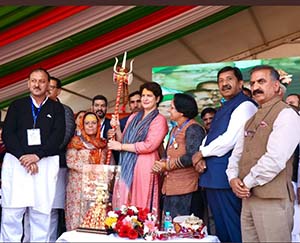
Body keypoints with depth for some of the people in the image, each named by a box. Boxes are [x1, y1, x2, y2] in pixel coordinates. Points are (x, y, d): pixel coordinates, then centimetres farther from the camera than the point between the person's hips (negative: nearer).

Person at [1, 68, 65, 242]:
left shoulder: (57, 108, 11)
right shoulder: (17, 105, 14)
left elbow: (58, 136, -1)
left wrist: (37, 155, -13)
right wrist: (22, 156, -10)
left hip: (46, 163, -1)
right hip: (16, 162, 1)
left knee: (41, 213, -1)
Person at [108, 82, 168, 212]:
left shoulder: (159, 120, -3)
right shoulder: (133, 117, 17)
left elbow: (149, 145, -14)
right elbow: (123, 141, 18)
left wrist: (121, 146, -8)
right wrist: (117, 128, 0)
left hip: (144, 167, -6)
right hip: (127, 167, 6)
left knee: (141, 207, -2)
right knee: (124, 205, 6)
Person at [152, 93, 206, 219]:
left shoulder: (193, 128, -11)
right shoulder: (174, 130, 20)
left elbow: (191, 156, -22)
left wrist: (167, 165, -11)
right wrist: (160, 165, 2)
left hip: (185, 189, -9)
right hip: (170, 187, 9)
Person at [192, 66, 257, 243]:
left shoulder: (245, 106, -11)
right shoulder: (223, 109, 19)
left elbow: (229, 140, -20)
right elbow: (210, 137, 19)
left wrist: (202, 153, -8)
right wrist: (201, 158, 0)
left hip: (225, 175, -9)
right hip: (211, 174, 10)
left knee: (231, 228, -2)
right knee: (219, 225, 19)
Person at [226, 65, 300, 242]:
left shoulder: (286, 114, -9)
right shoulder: (253, 120, 18)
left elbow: (275, 159, -20)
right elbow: (237, 153, 18)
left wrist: (247, 182, -11)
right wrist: (233, 178, -1)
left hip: (272, 199, -8)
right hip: (248, 198, 8)